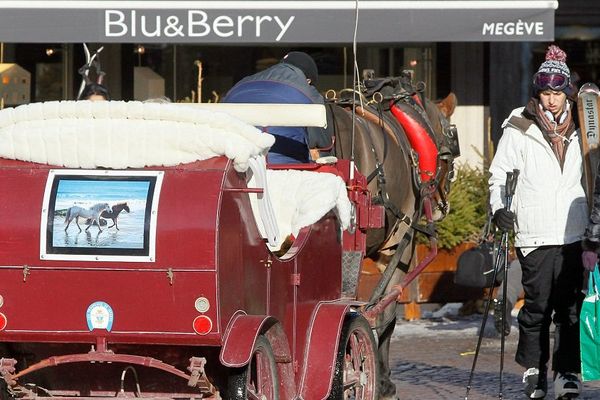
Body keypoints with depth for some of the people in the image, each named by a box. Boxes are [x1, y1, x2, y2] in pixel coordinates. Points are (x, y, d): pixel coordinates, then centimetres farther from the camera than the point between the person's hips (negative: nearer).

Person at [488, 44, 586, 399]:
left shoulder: (577, 127, 13)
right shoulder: (519, 128, 0)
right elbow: (499, 172, 4)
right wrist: (498, 207, -10)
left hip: (572, 231, 3)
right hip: (535, 232, -3)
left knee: (571, 305, 0)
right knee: (537, 304, -2)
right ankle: (533, 370, 10)